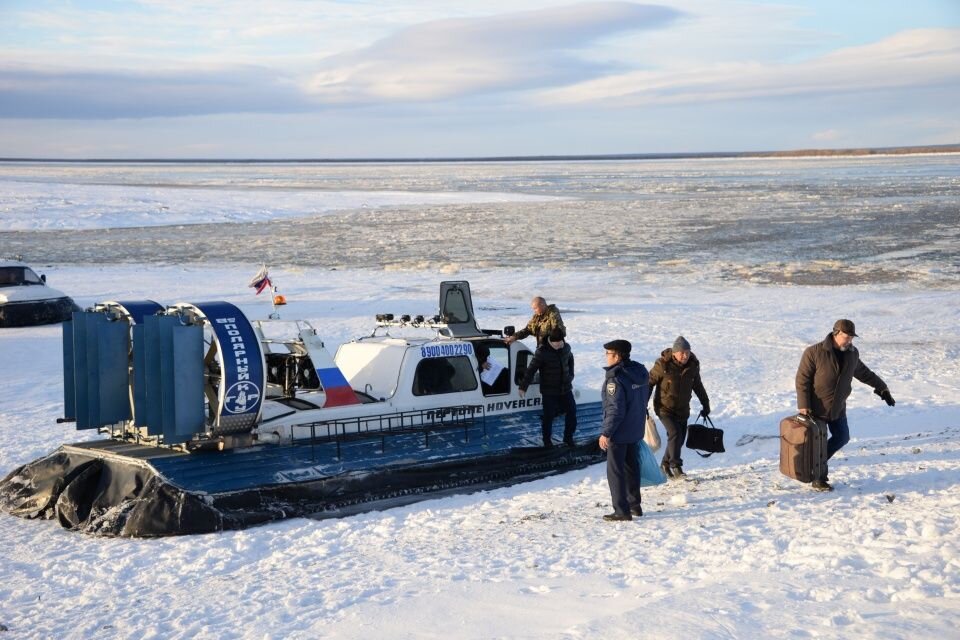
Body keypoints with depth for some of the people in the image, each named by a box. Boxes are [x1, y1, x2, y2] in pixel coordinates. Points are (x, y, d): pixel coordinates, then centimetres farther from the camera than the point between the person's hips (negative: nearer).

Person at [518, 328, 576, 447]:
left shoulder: (566, 348, -1)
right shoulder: (542, 352, -17)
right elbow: (531, 370, -17)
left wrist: (570, 376, 20)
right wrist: (523, 387, -20)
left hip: (565, 389, 5)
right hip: (549, 391, -5)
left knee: (572, 411, 10)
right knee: (548, 416, -2)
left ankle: (568, 438, 27)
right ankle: (547, 440, 18)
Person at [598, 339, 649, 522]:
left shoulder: (616, 378, -24)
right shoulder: (641, 372, 3)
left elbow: (616, 409, -26)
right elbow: (645, 397, 14)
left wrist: (605, 432, -19)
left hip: (619, 432, -9)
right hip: (636, 430, 9)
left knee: (615, 470, 0)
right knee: (632, 467, 20)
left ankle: (622, 511, 1)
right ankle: (635, 505, 30)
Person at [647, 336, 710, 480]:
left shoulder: (693, 365, -1)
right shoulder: (663, 365, -17)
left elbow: (698, 386, 14)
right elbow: (649, 383, -9)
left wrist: (705, 404, 20)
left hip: (682, 410, 6)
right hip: (665, 408, -5)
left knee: (679, 438, 8)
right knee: (675, 433, -20)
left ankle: (665, 466, 24)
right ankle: (676, 467, -13)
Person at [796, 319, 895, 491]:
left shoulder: (852, 354, 0)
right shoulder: (814, 352, -19)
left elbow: (865, 374, 17)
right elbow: (802, 379, -15)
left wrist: (883, 389, 18)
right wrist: (803, 405, -20)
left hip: (838, 408, 6)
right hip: (816, 409, -6)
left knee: (842, 437, 15)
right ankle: (818, 479, 19)